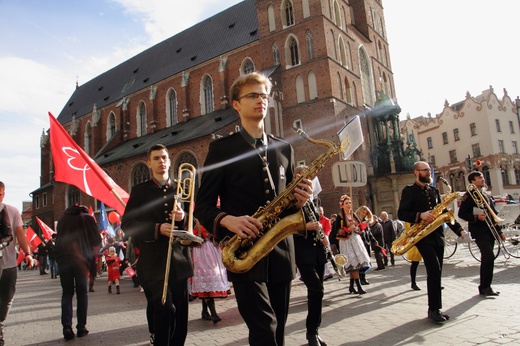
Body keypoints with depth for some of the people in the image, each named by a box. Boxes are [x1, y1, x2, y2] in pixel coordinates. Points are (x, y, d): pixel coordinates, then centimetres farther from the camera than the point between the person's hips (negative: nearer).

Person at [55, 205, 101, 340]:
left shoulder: (62, 218, 13)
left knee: (67, 292, 10)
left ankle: (67, 326, -3)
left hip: (63, 258, 2)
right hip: (81, 258, -2)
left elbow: (58, 239, 19)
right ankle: (81, 327, 8)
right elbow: (97, 240, 2)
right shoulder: (87, 218, 4)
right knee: (82, 292, 8)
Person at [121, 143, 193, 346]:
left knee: (180, 313, 8)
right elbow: (127, 225, -1)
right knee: (165, 308, -14)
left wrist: (183, 218, -13)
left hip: (179, 259, 3)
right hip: (153, 261, -2)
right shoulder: (139, 191, 6)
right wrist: (157, 229, -15)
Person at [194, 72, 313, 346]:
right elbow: (203, 204, 0)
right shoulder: (222, 148, 2)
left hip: (281, 251, 4)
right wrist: (227, 220, -21)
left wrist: (299, 200, -5)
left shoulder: (284, 148, 14)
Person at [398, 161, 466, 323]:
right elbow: (401, 214, -8)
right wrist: (420, 215, -23)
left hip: (437, 235, 6)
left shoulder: (434, 190, 17)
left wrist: (459, 229, 6)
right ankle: (434, 309, -7)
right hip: (422, 236, -6)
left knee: (435, 272, 7)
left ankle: (434, 309, 16)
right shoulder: (409, 191, -1)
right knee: (434, 269, -16)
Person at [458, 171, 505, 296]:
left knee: (487, 258, 9)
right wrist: (476, 217, -26)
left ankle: (484, 287, 17)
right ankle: (485, 287, -9)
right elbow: (461, 214, -12)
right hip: (479, 231, -8)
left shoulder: (486, 196, 20)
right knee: (489, 257, -17)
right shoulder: (469, 196, -5)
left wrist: (499, 231, 19)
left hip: (490, 231, 8)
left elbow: (493, 215, 23)